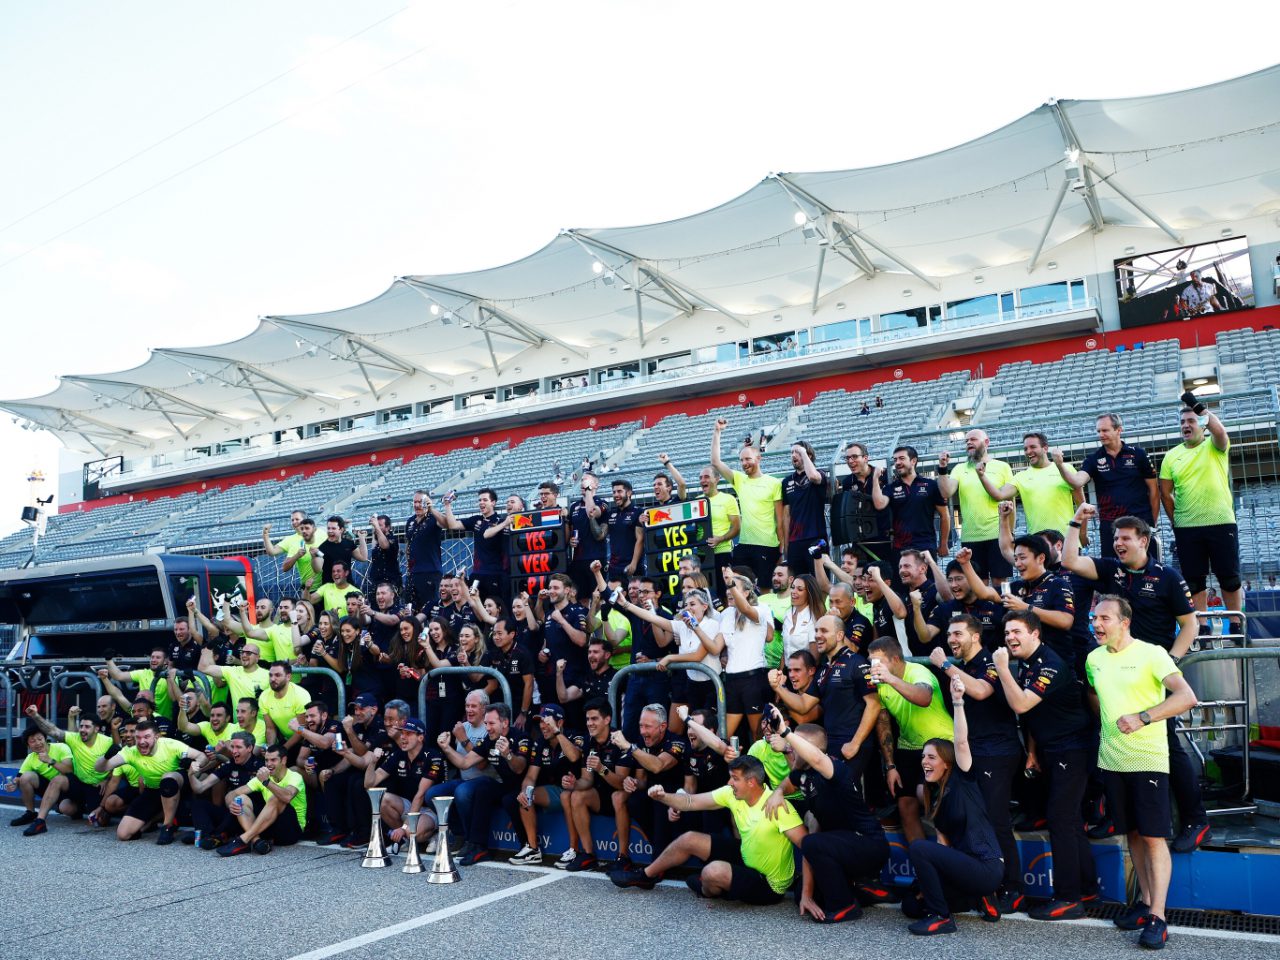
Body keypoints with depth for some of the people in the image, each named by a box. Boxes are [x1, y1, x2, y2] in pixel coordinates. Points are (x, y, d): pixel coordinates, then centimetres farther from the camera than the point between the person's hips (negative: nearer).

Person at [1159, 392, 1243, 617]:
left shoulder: (1214, 446, 2)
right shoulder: (1172, 455, 8)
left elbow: (1220, 431, -23)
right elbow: (1165, 493, 11)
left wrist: (1199, 407, -17)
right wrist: (1175, 521, 7)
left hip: (1221, 522, -2)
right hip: (1186, 528, 2)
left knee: (1230, 578, 3)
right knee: (1194, 581, 6)